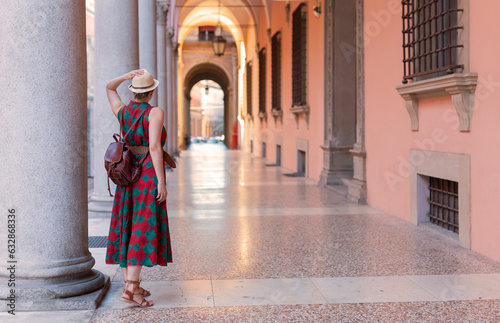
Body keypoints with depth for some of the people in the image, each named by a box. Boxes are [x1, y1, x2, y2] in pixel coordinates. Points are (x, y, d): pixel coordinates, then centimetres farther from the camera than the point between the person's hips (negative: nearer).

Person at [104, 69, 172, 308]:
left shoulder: (122, 111, 8)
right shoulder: (155, 113, -11)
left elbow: (109, 87, 27)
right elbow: (154, 147, -20)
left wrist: (126, 76, 9)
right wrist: (161, 181, -18)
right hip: (149, 175, -7)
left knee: (127, 227, 11)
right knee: (143, 230, -8)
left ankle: (131, 283, 16)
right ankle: (130, 289, -13)